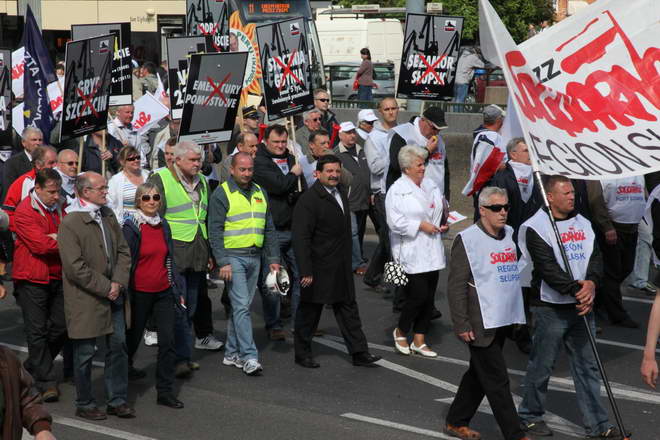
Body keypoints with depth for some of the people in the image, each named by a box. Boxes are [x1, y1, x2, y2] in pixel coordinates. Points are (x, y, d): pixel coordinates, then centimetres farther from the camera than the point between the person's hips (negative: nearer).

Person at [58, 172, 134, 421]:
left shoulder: (108, 215, 9)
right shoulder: (70, 224, -15)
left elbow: (123, 251, 10)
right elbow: (75, 267, -19)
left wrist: (118, 283, -5)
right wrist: (105, 288, -16)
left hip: (113, 296, 7)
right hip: (86, 300, -7)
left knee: (118, 347, 11)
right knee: (85, 353, 5)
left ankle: (117, 400, 23)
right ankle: (84, 405, 19)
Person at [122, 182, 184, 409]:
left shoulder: (163, 225, 7)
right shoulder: (131, 227, -10)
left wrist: (176, 288, 13)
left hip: (163, 292, 4)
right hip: (140, 292, -4)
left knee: (168, 341, -3)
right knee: (134, 335, 15)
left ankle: (165, 391, 2)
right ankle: (124, 366, 45)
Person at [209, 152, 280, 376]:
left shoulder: (259, 193, 14)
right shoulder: (222, 194, -5)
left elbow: (269, 229, 18)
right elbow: (215, 231, -9)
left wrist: (273, 258, 11)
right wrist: (223, 262, -16)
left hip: (255, 257, 6)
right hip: (233, 257, -6)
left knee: (241, 306, 11)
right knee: (241, 306, -11)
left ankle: (232, 353, 19)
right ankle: (249, 357, -13)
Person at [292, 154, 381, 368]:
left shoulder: (341, 193, 11)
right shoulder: (308, 200, -17)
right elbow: (301, 237, -21)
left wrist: (351, 260, 17)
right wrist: (306, 271, -24)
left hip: (341, 268, 8)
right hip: (318, 268, -8)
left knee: (348, 308, 9)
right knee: (309, 310, 6)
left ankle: (359, 353, 13)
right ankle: (302, 353, 20)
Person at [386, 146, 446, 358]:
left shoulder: (430, 185, 12)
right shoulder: (397, 190, -10)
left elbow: (441, 209, 25)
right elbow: (396, 222, -17)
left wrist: (443, 224, 6)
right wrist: (420, 225, -16)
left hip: (432, 252, 7)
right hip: (411, 253, -7)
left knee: (429, 297, 8)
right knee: (418, 295, -10)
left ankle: (419, 340, 19)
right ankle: (400, 332, 14)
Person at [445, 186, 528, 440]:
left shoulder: (511, 235, 10)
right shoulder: (467, 239, -11)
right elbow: (456, 285, -12)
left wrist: (519, 315, 17)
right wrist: (462, 324, -16)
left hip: (503, 321, 8)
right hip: (480, 324, -7)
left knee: (479, 375, 17)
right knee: (497, 380, -4)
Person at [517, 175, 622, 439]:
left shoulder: (583, 224, 11)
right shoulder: (536, 228, -10)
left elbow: (595, 257, 3)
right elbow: (547, 267, -19)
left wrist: (591, 283, -17)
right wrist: (575, 289, -26)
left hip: (582, 305, 6)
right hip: (550, 308, -6)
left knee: (587, 366, 9)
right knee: (541, 366, 5)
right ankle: (530, 416, 23)